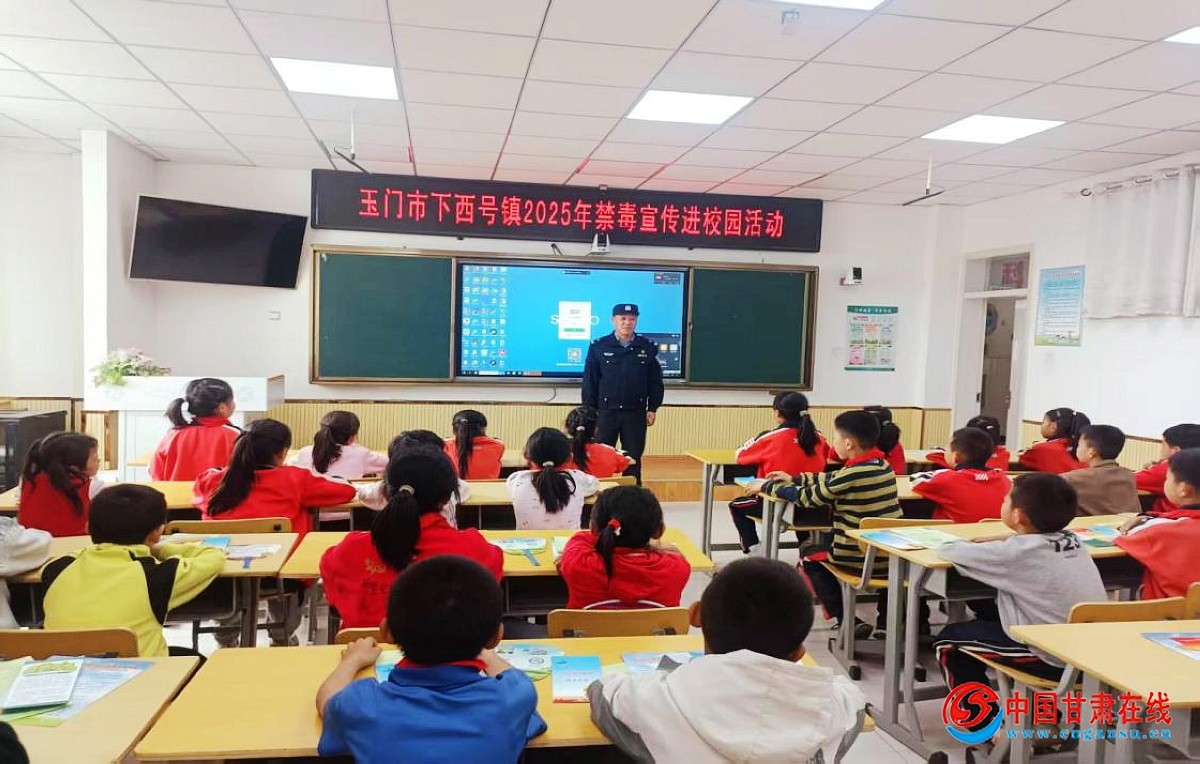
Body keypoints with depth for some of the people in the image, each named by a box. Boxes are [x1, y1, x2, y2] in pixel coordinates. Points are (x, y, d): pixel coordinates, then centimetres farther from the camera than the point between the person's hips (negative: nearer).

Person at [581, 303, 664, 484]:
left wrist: (653, 408, 2)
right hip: (606, 411, -1)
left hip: (636, 413, 1)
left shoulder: (648, 348, 2)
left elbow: (655, 381, 6)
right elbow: (590, 381, -1)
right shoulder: (598, 347, -2)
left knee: (633, 459, 9)